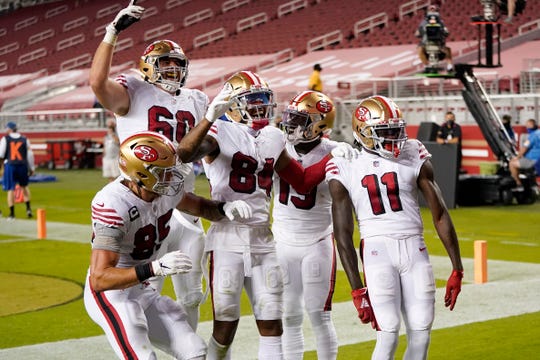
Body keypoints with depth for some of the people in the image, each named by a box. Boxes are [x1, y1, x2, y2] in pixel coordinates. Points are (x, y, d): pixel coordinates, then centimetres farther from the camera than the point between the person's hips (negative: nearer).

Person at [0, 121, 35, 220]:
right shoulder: (24, 139, 7)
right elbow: (30, 154, 7)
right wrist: (31, 168, 14)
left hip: (10, 165, -2)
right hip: (22, 165, 2)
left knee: (11, 189, 2)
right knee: (24, 186, 20)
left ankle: (12, 213, 3)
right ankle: (28, 208, 8)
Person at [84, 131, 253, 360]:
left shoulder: (164, 190, -6)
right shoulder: (113, 205, -30)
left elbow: (198, 206, 17)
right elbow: (100, 279, -33)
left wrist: (224, 208, -7)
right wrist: (155, 268, -42)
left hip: (142, 290, 8)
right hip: (110, 293, -8)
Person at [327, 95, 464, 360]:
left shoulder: (413, 156, 6)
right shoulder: (345, 167, -1)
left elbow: (440, 214, 7)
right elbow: (343, 234, 0)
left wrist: (457, 268, 5)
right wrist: (357, 290, -4)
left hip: (415, 249, 3)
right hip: (377, 250, -3)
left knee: (421, 334, 1)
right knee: (388, 335, -11)